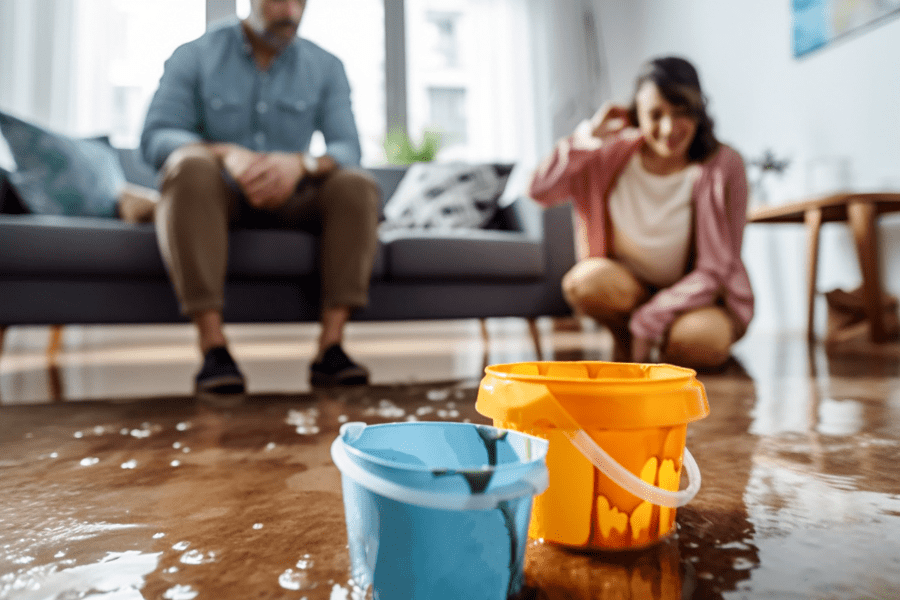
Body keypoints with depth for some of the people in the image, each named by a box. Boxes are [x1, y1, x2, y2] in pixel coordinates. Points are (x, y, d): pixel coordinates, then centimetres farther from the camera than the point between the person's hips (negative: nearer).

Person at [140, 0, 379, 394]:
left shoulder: (326, 67, 3)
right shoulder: (195, 56, -1)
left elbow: (347, 150, -7)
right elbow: (155, 138, -11)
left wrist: (301, 163, -31)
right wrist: (226, 154, -31)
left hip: (290, 199, 2)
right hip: (217, 195, -1)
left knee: (356, 186, -25)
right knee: (190, 166, -33)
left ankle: (330, 347, -32)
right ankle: (213, 347, -37)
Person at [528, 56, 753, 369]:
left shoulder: (722, 166, -13)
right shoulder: (616, 153, -6)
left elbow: (715, 271, -14)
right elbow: (540, 190, -11)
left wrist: (649, 322, -21)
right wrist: (589, 136, -18)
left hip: (692, 295, -1)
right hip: (630, 286, 2)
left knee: (704, 341, -35)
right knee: (587, 279, -32)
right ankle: (624, 339, 0)